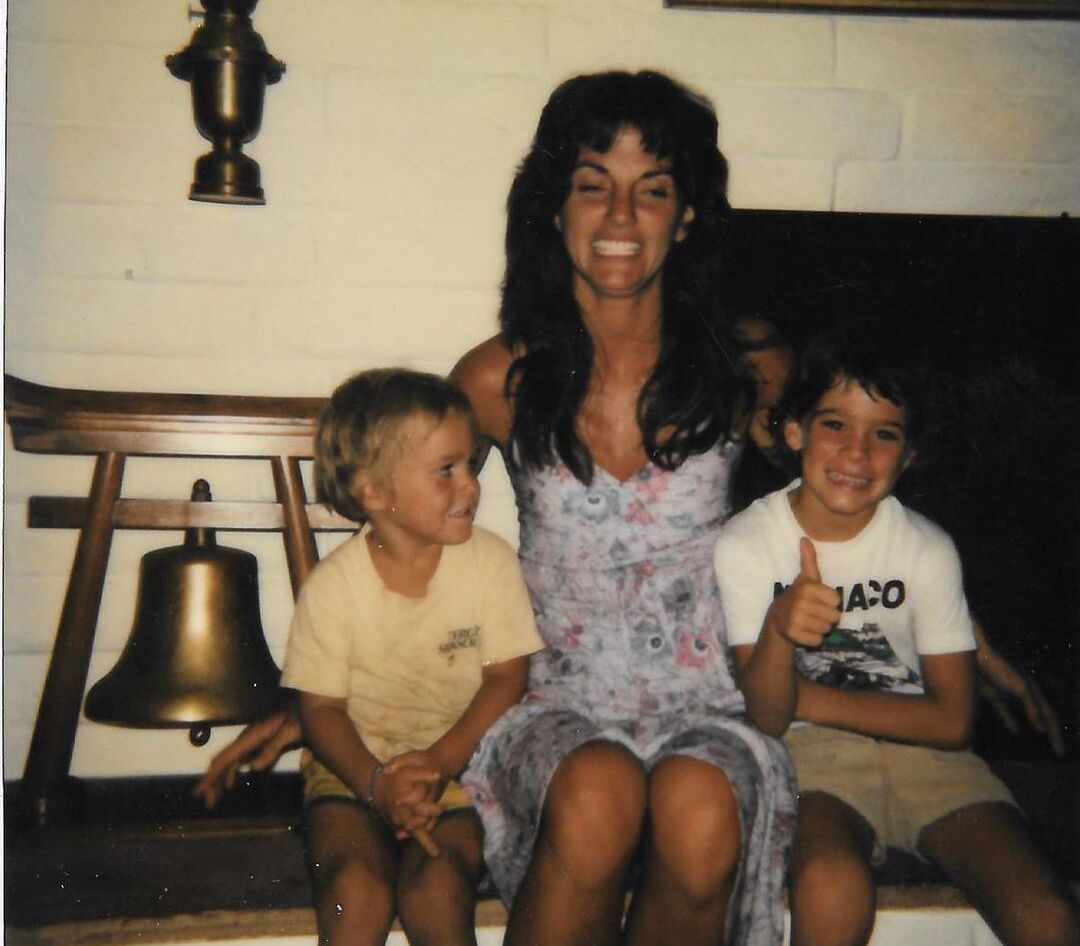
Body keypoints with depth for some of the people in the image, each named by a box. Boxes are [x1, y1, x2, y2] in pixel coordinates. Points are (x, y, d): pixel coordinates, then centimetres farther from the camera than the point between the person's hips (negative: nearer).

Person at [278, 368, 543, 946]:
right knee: (356, 889, -26)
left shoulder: (490, 561, -5)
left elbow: (506, 676, -3)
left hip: (459, 758, 1)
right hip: (356, 764, 0)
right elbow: (320, 708, -4)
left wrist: (440, 759, -16)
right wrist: (377, 784, -21)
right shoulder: (332, 585, -9)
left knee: (436, 887, -25)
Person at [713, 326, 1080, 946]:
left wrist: (812, 699, -11)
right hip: (809, 754, -1)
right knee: (832, 888, -33)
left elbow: (952, 720, -4)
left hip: (920, 750, 2)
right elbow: (768, 718, -11)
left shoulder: (928, 550, -5)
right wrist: (778, 629, -32)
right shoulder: (747, 543, -10)